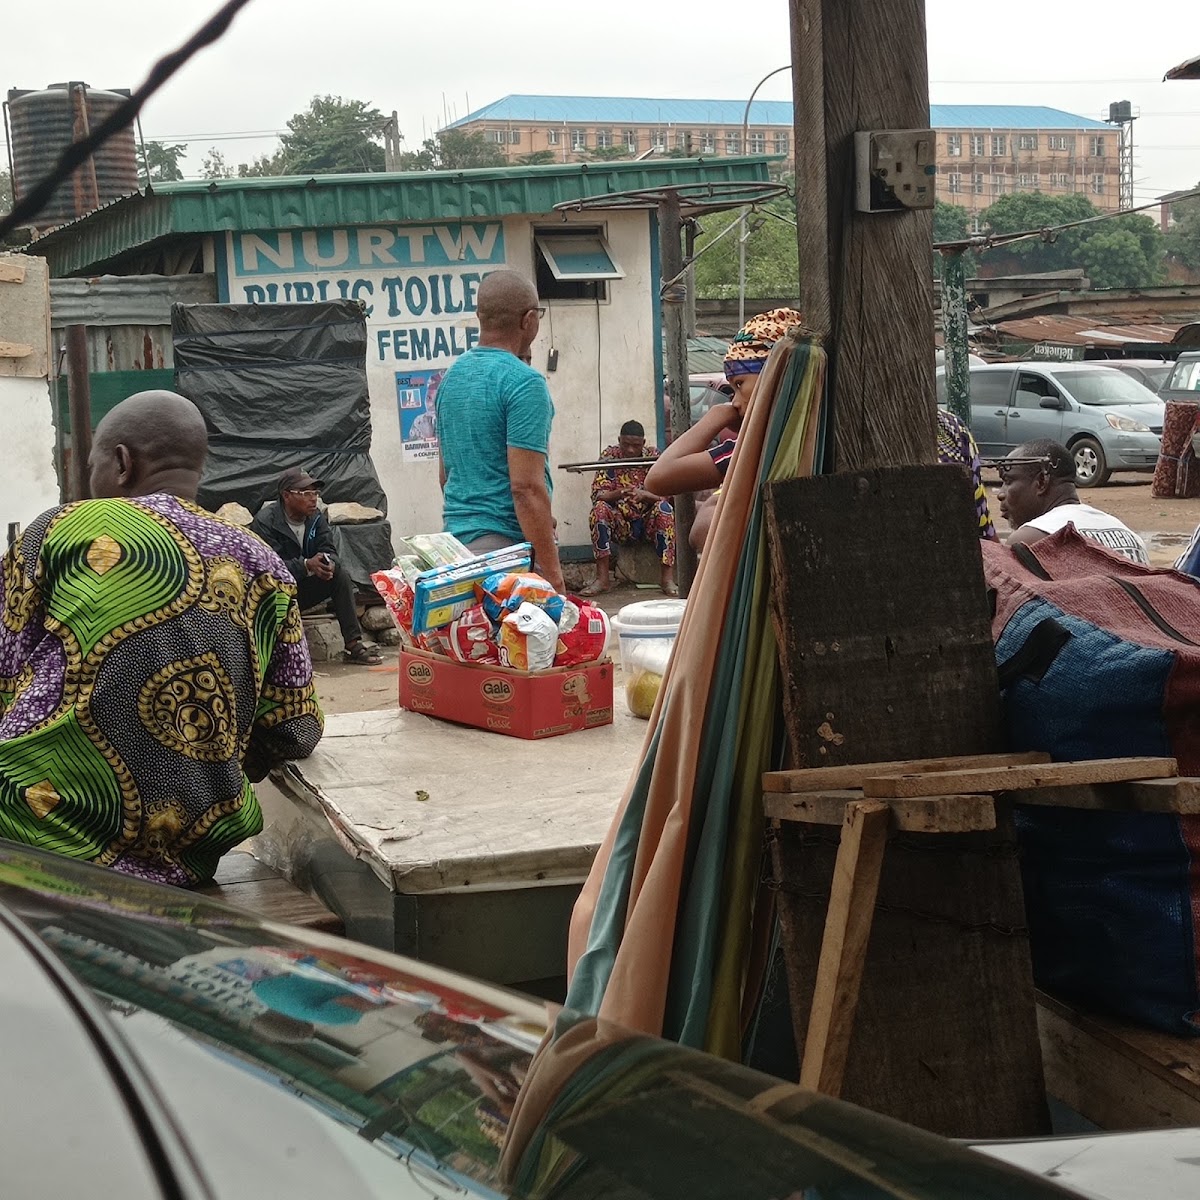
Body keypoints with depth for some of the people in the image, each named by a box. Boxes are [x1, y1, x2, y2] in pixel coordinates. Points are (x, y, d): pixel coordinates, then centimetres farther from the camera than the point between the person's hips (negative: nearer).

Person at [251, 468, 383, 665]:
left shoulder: (316, 517, 1)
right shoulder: (265, 522, -19)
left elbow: (329, 550, -4)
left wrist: (329, 564, -30)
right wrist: (307, 565, -40)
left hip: (303, 586, 6)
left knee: (341, 575, -13)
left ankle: (353, 645, -15)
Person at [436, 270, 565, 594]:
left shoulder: (451, 377, 12)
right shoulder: (524, 382, -14)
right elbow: (527, 487, -20)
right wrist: (554, 576, -18)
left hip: (457, 535, 8)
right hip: (506, 542, -8)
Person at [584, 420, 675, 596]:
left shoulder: (653, 456, -3)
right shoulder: (609, 456, -3)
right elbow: (597, 495, -11)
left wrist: (644, 494, -33)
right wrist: (619, 493, -32)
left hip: (649, 522, 0)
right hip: (621, 523, 0)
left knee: (663, 508, -30)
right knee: (599, 508, -27)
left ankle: (668, 578, -33)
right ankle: (603, 578, -29)